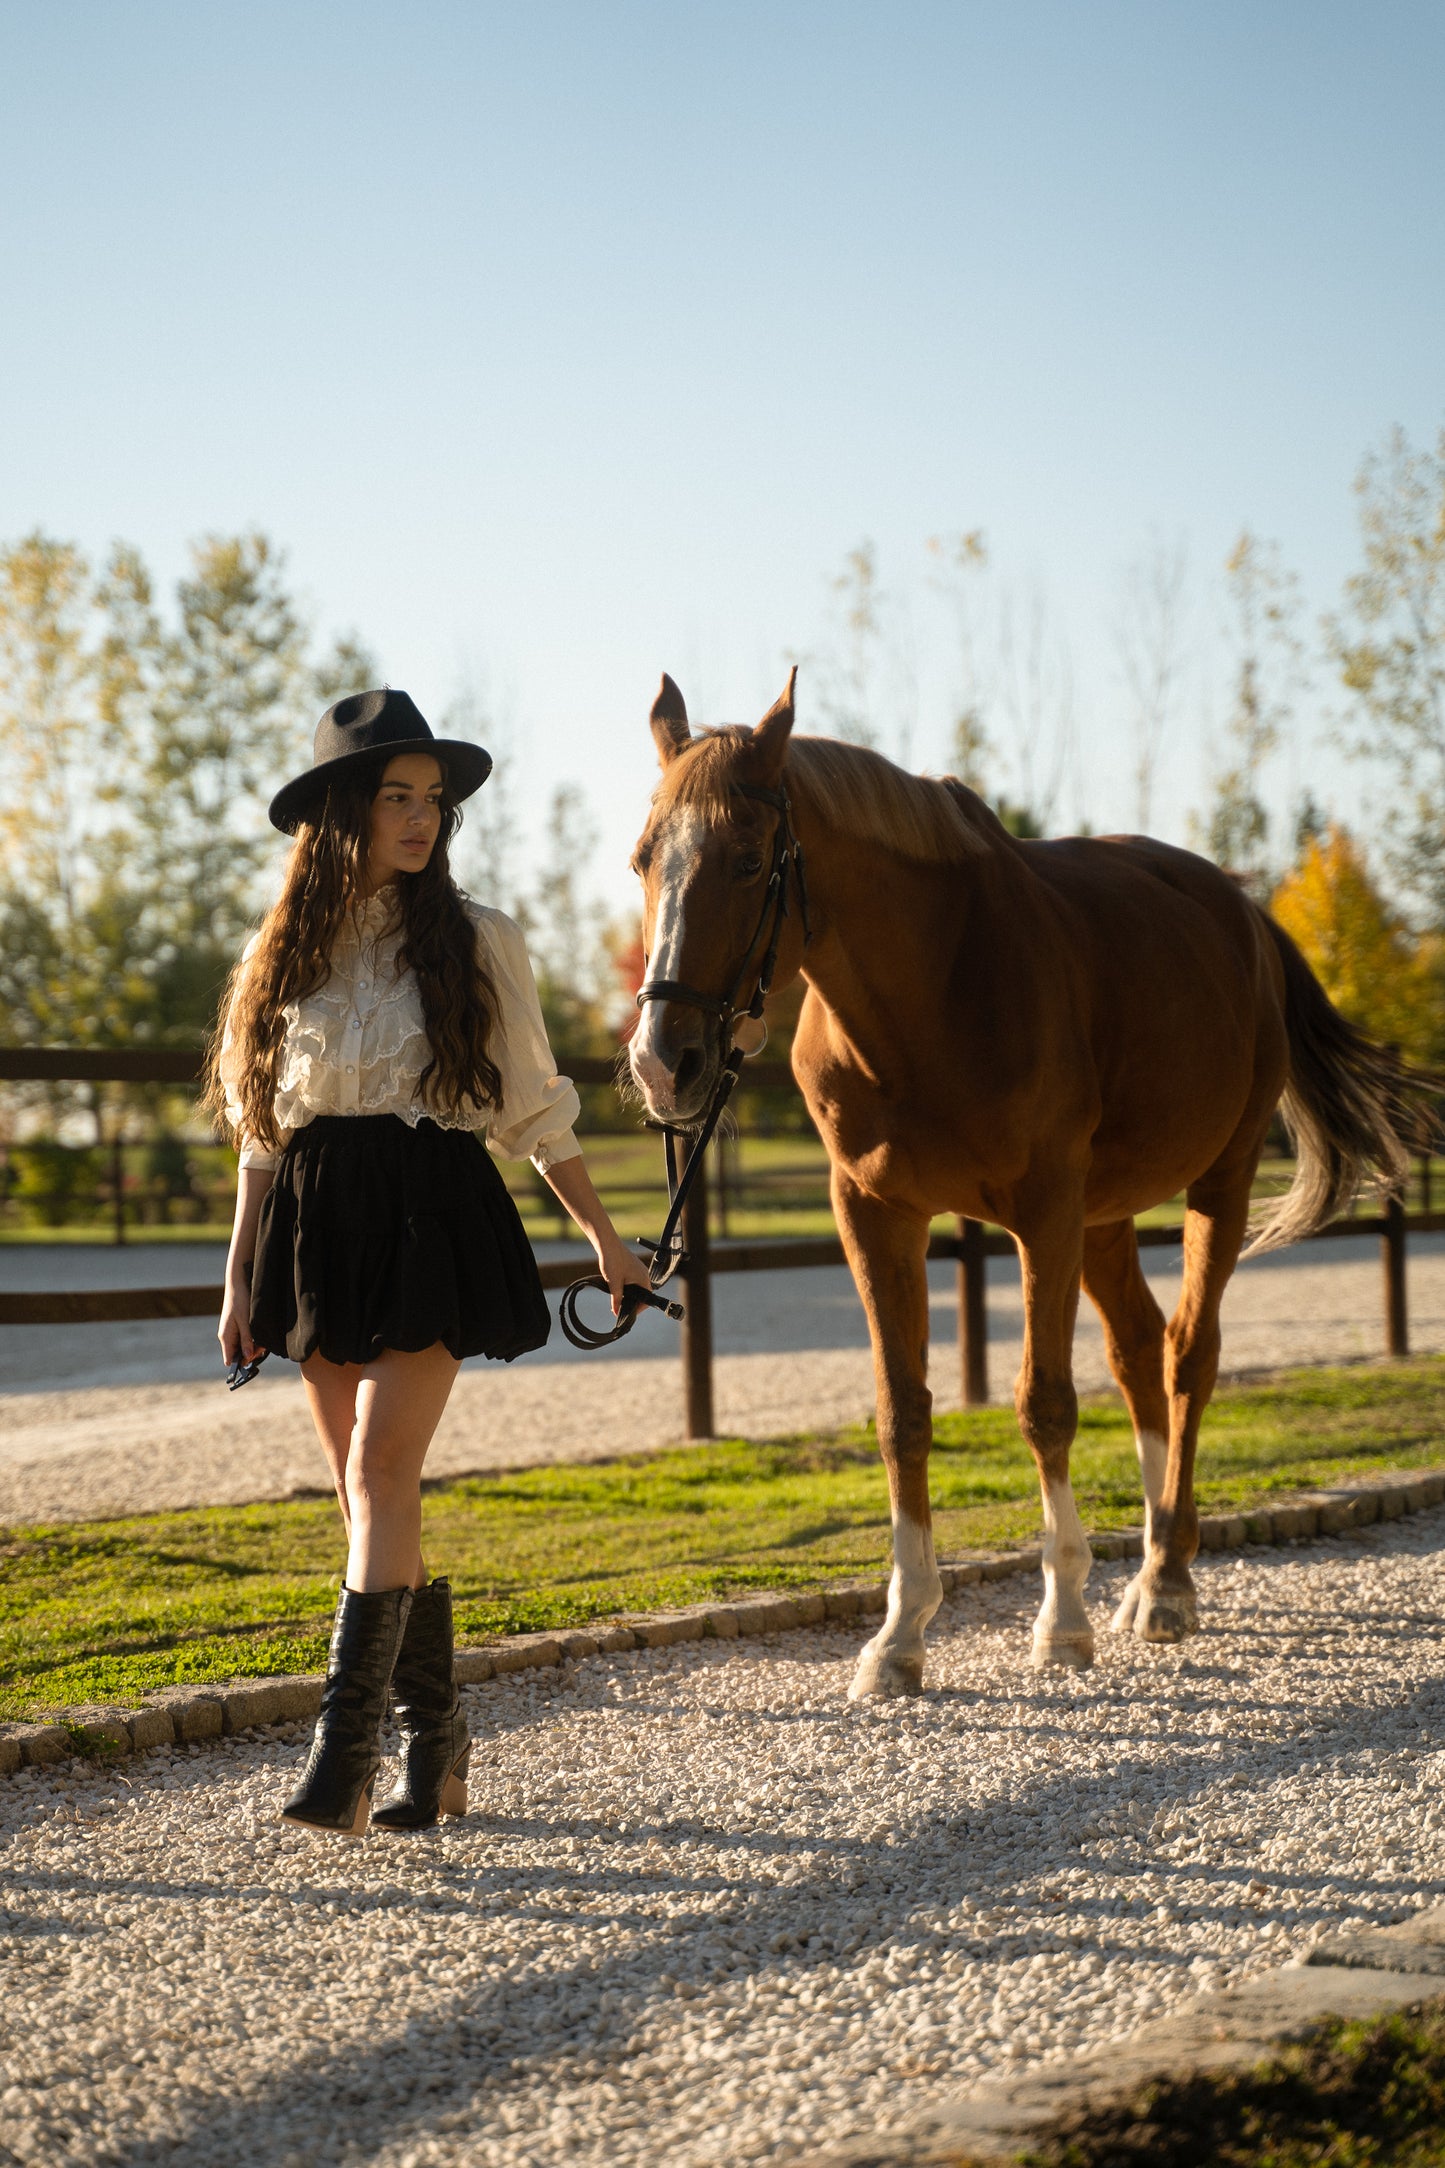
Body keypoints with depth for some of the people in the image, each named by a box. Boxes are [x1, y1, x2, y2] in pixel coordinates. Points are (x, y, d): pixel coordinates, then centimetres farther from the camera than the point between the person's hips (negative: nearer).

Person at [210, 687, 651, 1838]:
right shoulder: (286, 952, 8)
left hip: (433, 1213, -3)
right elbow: (261, 1126, 13)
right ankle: (435, 1733, 16)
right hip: (314, 1223, 3)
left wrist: (603, 1236, 8)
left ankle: (346, 1743, -15)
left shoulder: (478, 942, 1)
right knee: (374, 1491, 6)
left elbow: (534, 1106, 7)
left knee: (379, 1475, -13)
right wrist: (240, 1277, 11)